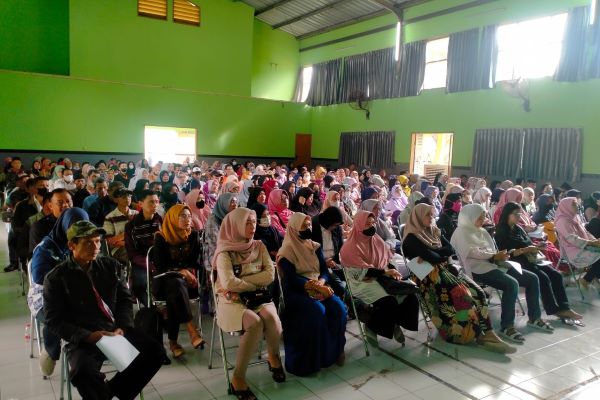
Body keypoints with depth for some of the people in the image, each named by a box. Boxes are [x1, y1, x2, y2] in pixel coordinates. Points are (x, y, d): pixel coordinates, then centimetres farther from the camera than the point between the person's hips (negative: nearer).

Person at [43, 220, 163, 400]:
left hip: (116, 330, 4)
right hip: (82, 339, -4)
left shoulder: (109, 265, 8)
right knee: (83, 371, -34)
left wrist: (122, 327, -7)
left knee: (154, 351, -15)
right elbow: (54, 321, -5)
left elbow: (125, 299, 11)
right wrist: (87, 336, -18)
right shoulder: (56, 278, -3)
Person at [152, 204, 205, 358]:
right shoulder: (161, 237, -2)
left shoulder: (193, 236, 7)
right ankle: (191, 330, -42)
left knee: (174, 295, -34)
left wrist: (190, 271, -13)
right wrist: (180, 271, -20)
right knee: (177, 284, -37)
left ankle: (172, 341, -30)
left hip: (187, 280, 2)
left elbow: (196, 261, 8)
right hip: (164, 281, -2)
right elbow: (159, 266, -8)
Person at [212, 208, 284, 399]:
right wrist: (256, 284, -7)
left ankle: (274, 356, 1)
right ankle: (238, 377, -18)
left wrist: (241, 282, -13)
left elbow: (270, 275, -4)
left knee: (270, 316, -29)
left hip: (258, 298, 4)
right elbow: (229, 283, -20)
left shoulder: (259, 246, 7)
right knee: (255, 322, -33)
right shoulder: (225, 252, -7)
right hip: (232, 301, -4)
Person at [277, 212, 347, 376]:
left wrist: (321, 282, -16)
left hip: (319, 288, 5)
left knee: (338, 307, -23)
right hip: (297, 292, -5)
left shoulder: (315, 246, 13)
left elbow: (325, 271, 7)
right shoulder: (287, 251, -5)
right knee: (317, 311, -33)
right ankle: (313, 358, -17)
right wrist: (314, 286, -27)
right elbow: (291, 279, -15)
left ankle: (336, 349, -3)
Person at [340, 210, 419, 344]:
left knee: (410, 296, -15)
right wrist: (385, 272, -24)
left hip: (382, 277, 7)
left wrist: (393, 270, -9)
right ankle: (371, 327, -3)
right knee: (388, 302, -30)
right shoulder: (350, 247, -11)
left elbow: (389, 259, 13)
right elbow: (361, 271, -19)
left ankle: (396, 323, 9)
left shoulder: (377, 240, 11)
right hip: (363, 283, -6)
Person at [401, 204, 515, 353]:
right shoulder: (411, 238, -6)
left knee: (476, 292, -16)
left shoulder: (435, 231, 18)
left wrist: (431, 254, -9)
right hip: (430, 276, -7)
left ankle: (487, 332, -21)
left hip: (446, 269, 7)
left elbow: (451, 249, 4)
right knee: (462, 294, -26)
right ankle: (479, 334, -18)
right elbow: (432, 258, -16)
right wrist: (445, 256, 2)